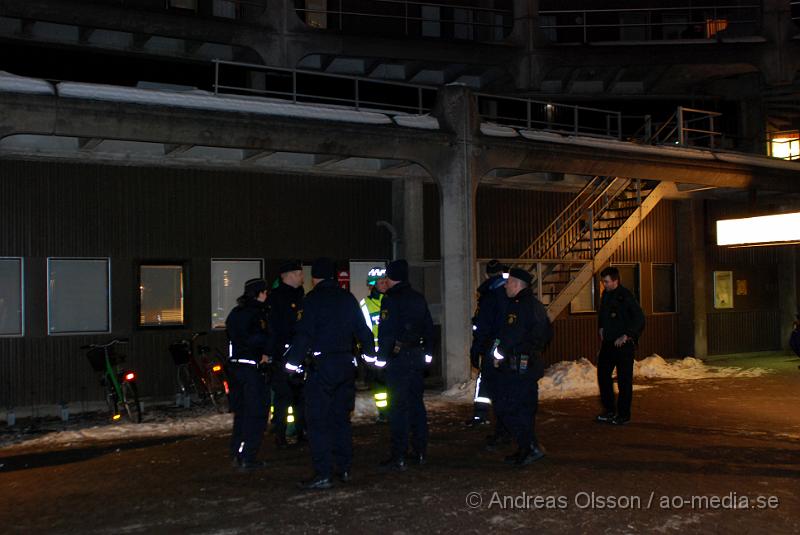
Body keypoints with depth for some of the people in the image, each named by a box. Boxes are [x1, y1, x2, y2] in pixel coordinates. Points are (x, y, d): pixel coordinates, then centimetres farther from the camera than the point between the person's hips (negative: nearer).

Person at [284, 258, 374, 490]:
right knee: (341, 417, 17)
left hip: (322, 365, -6)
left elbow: (304, 334, -16)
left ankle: (323, 474, -5)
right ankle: (345, 469, 21)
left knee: (318, 420, -2)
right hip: (346, 363, 6)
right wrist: (370, 354, 25)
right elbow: (362, 330, 14)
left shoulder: (313, 299, -7)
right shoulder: (347, 298, 10)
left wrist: (293, 362, -13)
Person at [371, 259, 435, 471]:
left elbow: (386, 332, -16)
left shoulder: (390, 300, -12)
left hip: (398, 358, -7)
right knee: (416, 402, 15)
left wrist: (381, 357, -11)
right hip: (417, 356, 7)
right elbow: (429, 328, 15)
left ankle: (399, 457, -4)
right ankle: (420, 452, 21)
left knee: (398, 406, -5)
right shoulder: (418, 298, 11)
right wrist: (428, 352, 20)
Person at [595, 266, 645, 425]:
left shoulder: (625, 296, -15)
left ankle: (623, 414, 8)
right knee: (603, 374, 10)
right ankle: (609, 409, 22)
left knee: (624, 379, 0)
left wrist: (626, 336, -21)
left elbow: (639, 318, -19)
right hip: (608, 342, 8)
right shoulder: (606, 294, 9)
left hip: (623, 344, -8)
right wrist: (601, 327, 16)